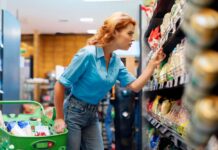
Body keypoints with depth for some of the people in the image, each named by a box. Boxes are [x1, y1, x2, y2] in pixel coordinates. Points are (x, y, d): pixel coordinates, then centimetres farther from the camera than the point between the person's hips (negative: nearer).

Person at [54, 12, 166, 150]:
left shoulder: (116, 61, 0)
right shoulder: (88, 54, -22)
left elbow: (135, 86, -1)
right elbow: (60, 85, -18)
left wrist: (152, 64, -9)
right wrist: (59, 118, -14)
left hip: (93, 114, 7)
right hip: (73, 112, -7)